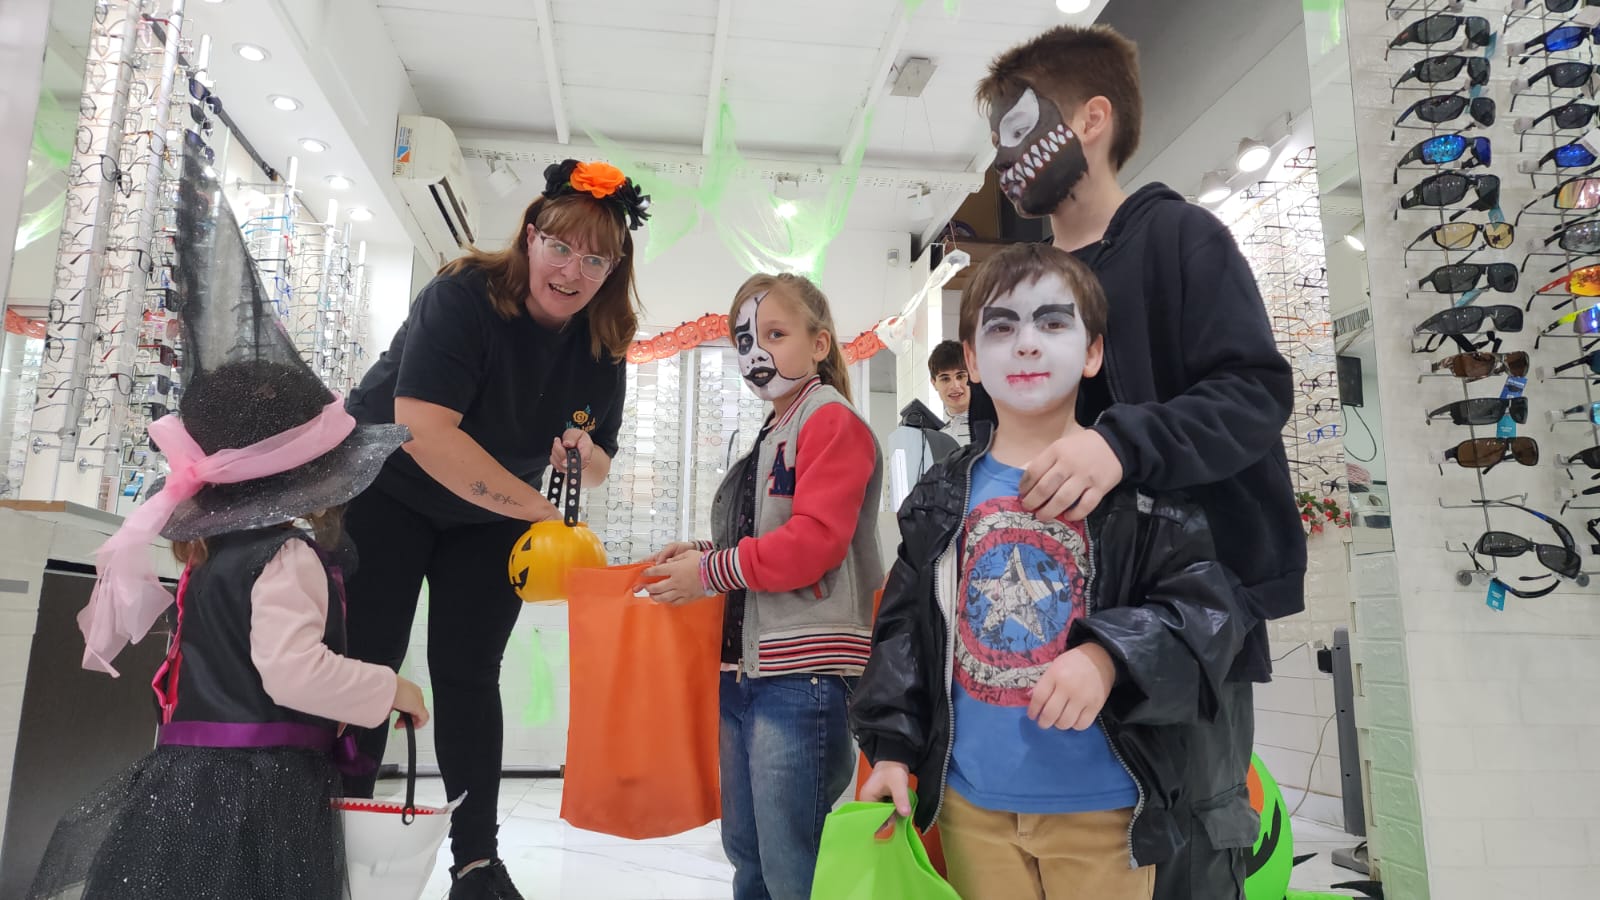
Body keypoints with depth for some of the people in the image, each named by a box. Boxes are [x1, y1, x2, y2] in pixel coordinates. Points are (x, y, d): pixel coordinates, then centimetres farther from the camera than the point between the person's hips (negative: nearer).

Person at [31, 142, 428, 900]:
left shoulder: (211, 550, 11)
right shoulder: (291, 557, -17)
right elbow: (295, 672, -26)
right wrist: (392, 689, -16)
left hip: (187, 775, 9)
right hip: (259, 788, -9)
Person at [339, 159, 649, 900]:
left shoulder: (602, 344, -9)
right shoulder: (463, 297, -26)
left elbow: (598, 464, 1)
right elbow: (424, 430, -38)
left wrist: (584, 455, -24)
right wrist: (542, 510, -39)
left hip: (491, 519, 4)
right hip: (386, 489, -4)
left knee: (469, 675, 4)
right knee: (365, 663, -2)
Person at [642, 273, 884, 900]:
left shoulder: (831, 420, -8)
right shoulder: (768, 435, 19)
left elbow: (813, 542, -20)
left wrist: (709, 573, -10)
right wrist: (705, 555, 9)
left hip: (802, 672, -9)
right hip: (744, 668, 10)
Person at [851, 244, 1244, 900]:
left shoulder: (1142, 487, -5)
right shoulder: (942, 500, 4)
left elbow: (1203, 610, -10)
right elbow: (903, 628, 7)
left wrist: (1111, 656, -27)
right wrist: (892, 749, 0)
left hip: (1102, 810, -2)